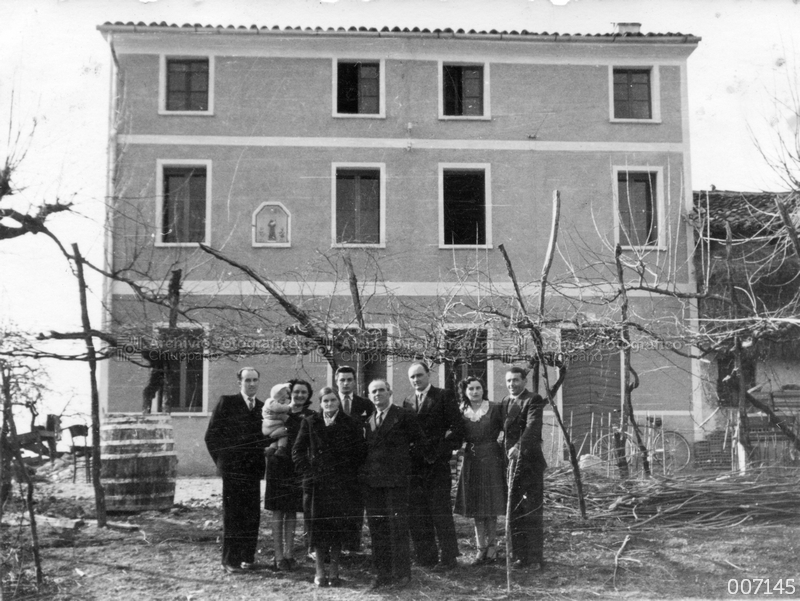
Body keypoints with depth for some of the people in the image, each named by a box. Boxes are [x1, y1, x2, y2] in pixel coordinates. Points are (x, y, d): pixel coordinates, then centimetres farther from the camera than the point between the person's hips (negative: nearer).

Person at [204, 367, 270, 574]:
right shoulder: (226, 402, -1)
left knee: (252, 515, 6)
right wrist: (221, 461, -3)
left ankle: (248, 558, 15)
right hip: (233, 469, -4)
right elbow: (211, 436, -1)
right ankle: (230, 560, 6)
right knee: (232, 515, -1)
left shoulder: (262, 407, 12)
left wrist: (261, 464, 3)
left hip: (253, 469, 4)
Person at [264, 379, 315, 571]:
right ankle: (279, 556, 4)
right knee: (278, 511, 0)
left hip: (298, 468, 1)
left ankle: (289, 553, 15)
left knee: (292, 511, 8)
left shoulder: (311, 417, 3)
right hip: (278, 466, -1)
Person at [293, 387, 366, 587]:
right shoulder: (310, 423, 7)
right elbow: (297, 450, 8)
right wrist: (308, 471, -1)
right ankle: (319, 573, 7)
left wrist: (351, 474, 0)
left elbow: (360, 451, 7)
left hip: (342, 484, 0)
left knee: (338, 526, 0)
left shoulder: (350, 424, 6)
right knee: (317, 526, -1)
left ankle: (334, 572, 9)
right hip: (316, 484, 0)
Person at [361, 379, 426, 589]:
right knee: (376, 528, 8)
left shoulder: (403, 416, -2)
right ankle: (382, 573, 16)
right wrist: (365, 472, 6)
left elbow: (420, 441, 2)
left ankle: (402, 573, 6)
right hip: (372, 480, 5)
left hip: (396, 478, -5)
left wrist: (404, 455, 0)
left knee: (397, 527, -2)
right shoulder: (368, 420, 13)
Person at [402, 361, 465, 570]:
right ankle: (425, 556, 16)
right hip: (414, 465, 5)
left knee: (441, 512, -3)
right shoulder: (407, 402, 15)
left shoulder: (443, 397, -1)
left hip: (437, 465, -5)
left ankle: (448, 557, 5)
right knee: (417, 515, 6)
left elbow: (457, 428, -6)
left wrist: (437, 452, -12)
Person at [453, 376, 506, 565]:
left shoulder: (495, 409, -5)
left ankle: (491, 546, 14)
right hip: (471, 462, 3)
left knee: (490, 508, 1)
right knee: (476, 509, 8)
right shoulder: (461, 413, 4)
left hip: (491, 460, -3)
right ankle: (481, 549, 16)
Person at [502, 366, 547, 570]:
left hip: (529, 461, -6)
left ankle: (535, 556, 1)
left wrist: (519, 446, -33)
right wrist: (507, 449, 4)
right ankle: (519, 555, 13)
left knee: (531, 510, -4)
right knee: (514, 511, 6)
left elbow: (532, 427, -20)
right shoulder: (505, 402, 16)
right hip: (511, 461, 6)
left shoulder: (533, 401, -6)